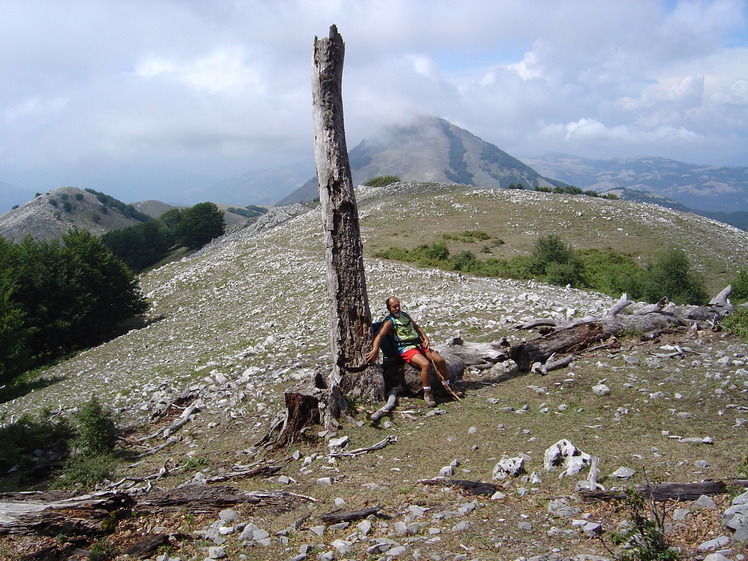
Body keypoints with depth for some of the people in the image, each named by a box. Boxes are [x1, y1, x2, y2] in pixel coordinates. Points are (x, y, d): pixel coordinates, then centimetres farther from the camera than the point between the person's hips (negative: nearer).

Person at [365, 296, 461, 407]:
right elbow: (379, 336, -16)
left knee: (440, 360, -8)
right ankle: (427, 394, -17)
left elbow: (417, 327, 26)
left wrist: (425, 338, 8)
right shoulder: (389, 321, -2)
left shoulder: (405, 315, 20)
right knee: (425, 364, -31)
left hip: (419, 345, 7)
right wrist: (375, 350, -33)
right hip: (406, 349, -7)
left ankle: (448, 386, 10)